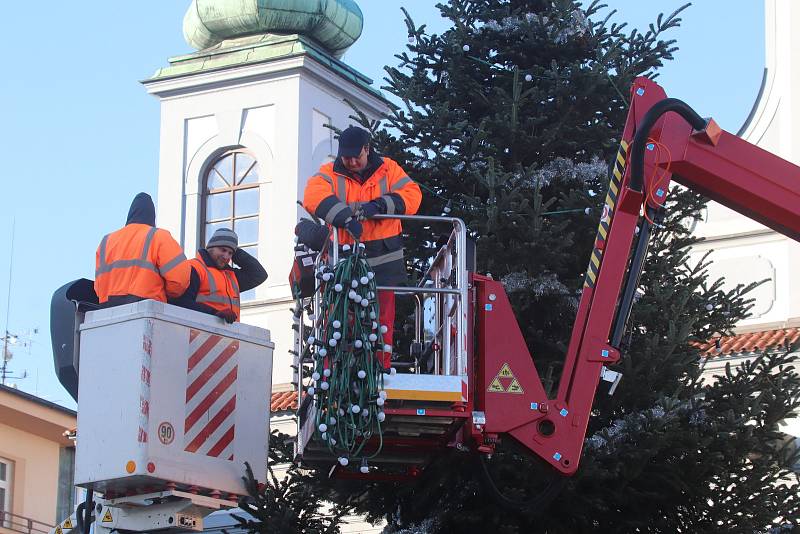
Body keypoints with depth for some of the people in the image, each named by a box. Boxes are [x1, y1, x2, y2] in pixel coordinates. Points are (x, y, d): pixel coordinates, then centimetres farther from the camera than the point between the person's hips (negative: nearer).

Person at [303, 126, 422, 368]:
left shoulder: (388, 170, 9)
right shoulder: (329, 174, 4)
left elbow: (411, 195, -3)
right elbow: (314, 196, -17)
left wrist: (380, 205, -20)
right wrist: (345, 216, -31)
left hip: (382, 261, 1)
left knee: (382, 319, 4)